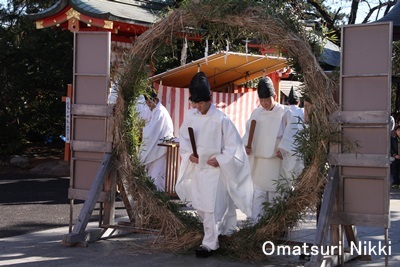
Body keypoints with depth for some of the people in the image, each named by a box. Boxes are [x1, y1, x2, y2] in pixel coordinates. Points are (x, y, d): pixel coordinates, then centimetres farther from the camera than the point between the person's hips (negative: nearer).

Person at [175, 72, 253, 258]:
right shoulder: (190, 116, -2)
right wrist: (189, 154, -6)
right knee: (199, 206, 16)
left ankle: (210, 243, 8)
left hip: (215, 169, -6)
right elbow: (183, 139, 11)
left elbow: (233, 146, -11)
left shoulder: (221, 119, -17)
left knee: (212, 208, -3)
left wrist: (219, 160, -19)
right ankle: (221, 230, 37)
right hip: (196, 168, 6)